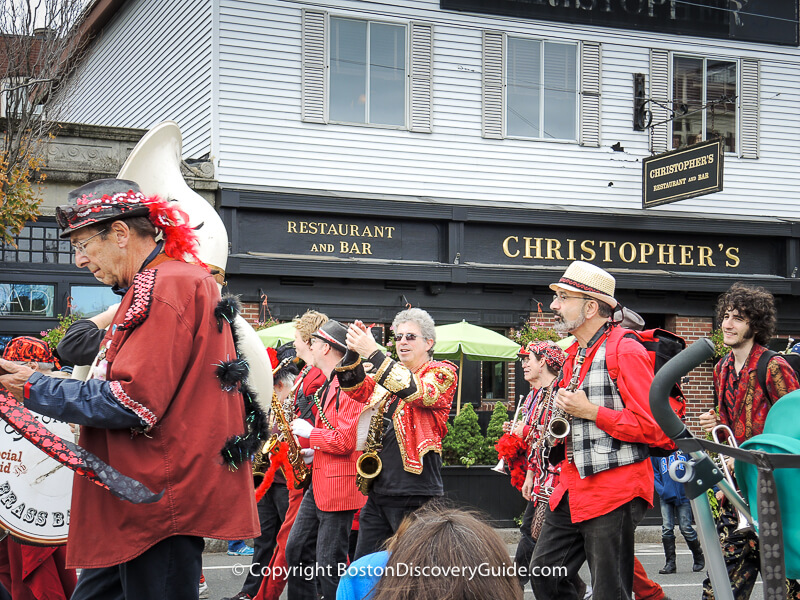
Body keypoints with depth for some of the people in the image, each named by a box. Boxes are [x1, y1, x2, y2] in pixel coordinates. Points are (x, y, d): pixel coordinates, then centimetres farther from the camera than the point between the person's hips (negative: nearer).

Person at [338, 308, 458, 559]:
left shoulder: (442, 373, 0)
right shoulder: (388, 373, 19)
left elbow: (418, 392, -20)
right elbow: (357, 389, 5)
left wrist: (373, 353, -24)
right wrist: (353, 353, -13)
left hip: (415, 494, -6)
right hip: (378, 490, 6)